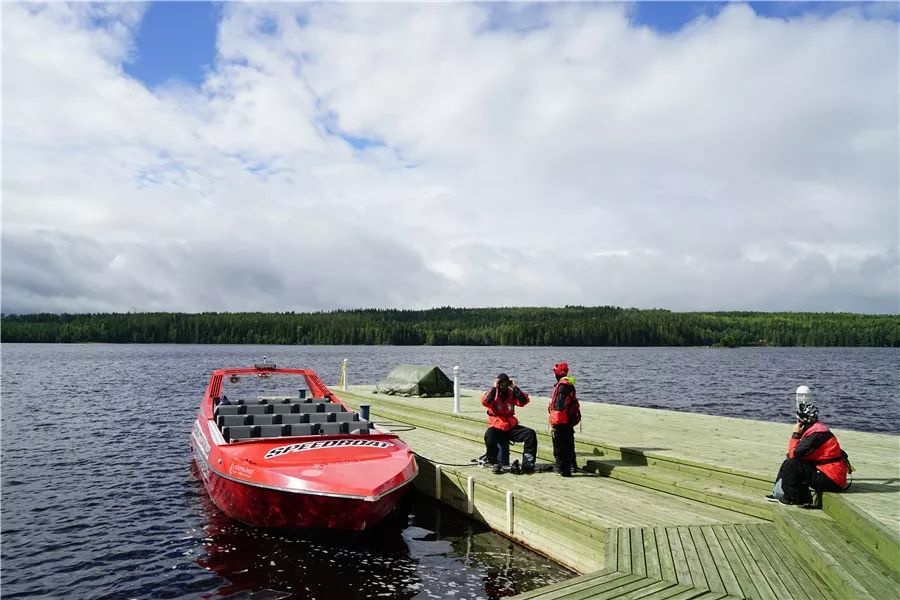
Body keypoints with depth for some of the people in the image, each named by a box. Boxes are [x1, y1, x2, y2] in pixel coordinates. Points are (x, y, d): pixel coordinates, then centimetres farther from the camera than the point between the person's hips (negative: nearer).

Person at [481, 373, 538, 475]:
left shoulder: (512, 394, 9)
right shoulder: (493, 394, 0)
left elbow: (524, 401, -5)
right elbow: (485, 402, -22)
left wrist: (515, 388, -8)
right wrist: (494, 388, -18)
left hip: (511, 427, 4)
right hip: (496, 427, -3)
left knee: (530, 434, -15)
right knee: (489, 436, -36)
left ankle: (527, 463, -10)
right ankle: (494, 463, -17)